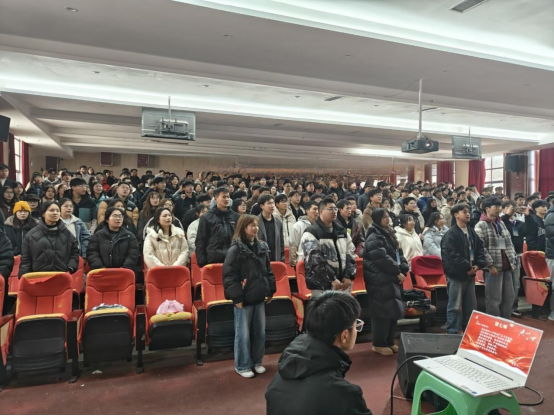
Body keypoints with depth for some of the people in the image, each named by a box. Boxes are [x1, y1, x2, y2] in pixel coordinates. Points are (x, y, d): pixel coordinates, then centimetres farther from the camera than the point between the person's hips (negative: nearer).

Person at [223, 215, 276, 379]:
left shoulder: (262, 247, 7)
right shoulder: (236, 249, -11)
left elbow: (268, 271, 15)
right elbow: (229, 275, -13)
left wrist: (270, 291, 11)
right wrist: (236, 297, -16)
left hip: (259, 298, 6)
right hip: (244, 298, -6)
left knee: (260, 332, 15)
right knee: (243, 334, 5)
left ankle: (257, 361, 31)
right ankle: (242, 366, 20)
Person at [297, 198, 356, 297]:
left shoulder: (342, 231, 14)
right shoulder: (311, 233, -7)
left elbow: (350, 254, 13)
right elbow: (315, 260, -15)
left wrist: (349, 276, 0)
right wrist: (332, 279, -18)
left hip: (343, 282, 6)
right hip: (322, 285, -6)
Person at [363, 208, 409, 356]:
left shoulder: (389, 234, 16)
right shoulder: (374, 237, -14)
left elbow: (399, 254, 16)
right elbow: (382, 258, -22)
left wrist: (404, 269, -1)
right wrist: (397, 272, -16)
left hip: (392, 279, 9)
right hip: (380, 280, -9)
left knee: (394, 310, 13)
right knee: (383, 311, -4)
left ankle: (389, 342, 25)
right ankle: (379, 344, 8)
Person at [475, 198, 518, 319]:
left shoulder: (501, 224, 16)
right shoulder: (481, 226, -9)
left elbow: (510, 244, 18)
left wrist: (513, 261, 10)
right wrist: (490, 264, -18)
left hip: (507, 267, 8)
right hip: (494, 267, -8)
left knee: (509, 296, 14)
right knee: (494, 299, 0)